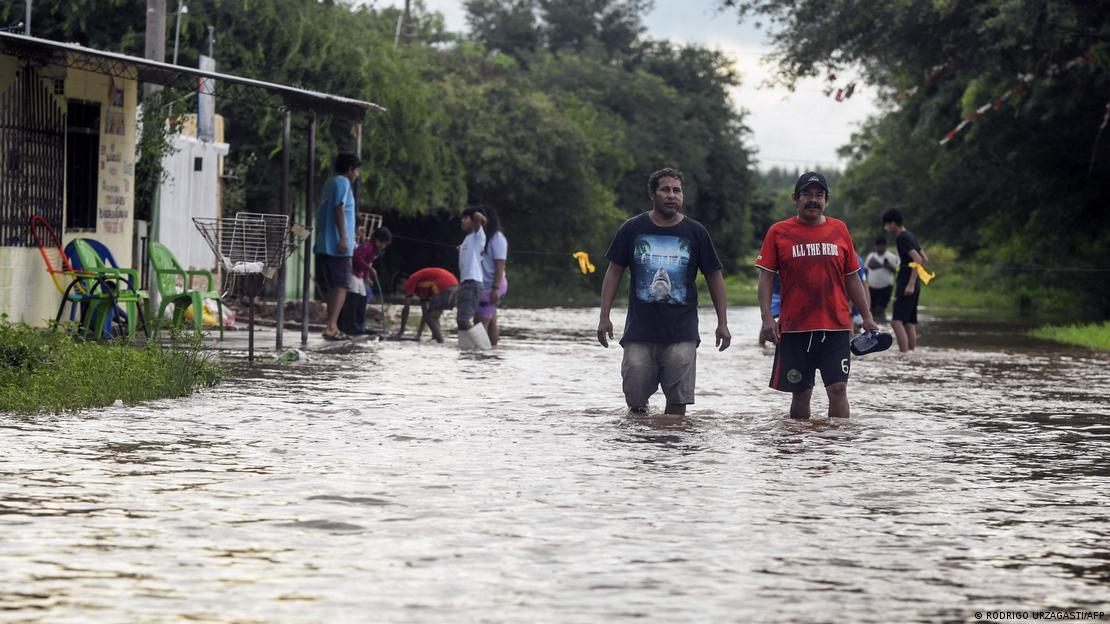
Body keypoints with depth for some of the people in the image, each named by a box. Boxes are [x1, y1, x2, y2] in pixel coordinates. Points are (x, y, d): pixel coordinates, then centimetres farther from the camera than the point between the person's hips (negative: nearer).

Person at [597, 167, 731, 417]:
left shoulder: (695, 232, 5)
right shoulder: (632, 229, 5)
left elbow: (714, 277, 10)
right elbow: (614, 272, 9)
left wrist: (722, 323, 6)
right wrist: (604, 317, 1)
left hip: (681, 335, 0)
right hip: (639, 332, 0)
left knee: (677, 404, -5)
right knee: (635, 401, -1)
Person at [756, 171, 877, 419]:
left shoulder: (839, 230, 9)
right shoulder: (778, 232, 3)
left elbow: (852, 278, 14)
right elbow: (766, 278, 1)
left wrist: (866, 317, 11)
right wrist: (767, 317, -11)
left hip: (836, 326, 1)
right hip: (794, 328, -1)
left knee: (838, 389, -8)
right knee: (801, 393, 5)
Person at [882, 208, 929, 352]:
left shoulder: (902, 238, -12)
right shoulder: (910, 236, 17)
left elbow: (918, 260, -22)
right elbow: (925, 260, 23)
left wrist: (911, 284, -24)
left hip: (905, 286, -10)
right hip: (912, 286, 10)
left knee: (896, 321, -16)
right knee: (909, 323, 10)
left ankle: (904, 355, -24)